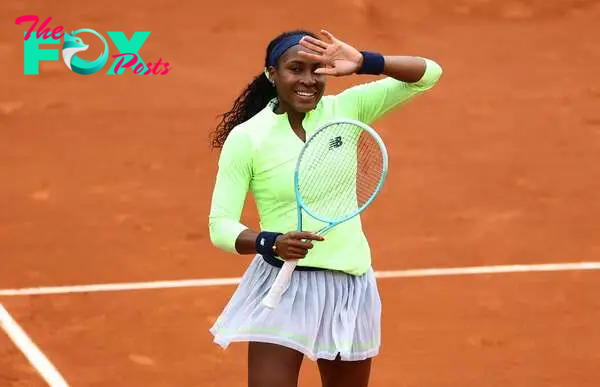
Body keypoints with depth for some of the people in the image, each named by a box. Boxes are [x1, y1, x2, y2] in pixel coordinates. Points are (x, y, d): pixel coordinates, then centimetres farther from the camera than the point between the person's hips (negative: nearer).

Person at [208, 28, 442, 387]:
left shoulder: (345, 110, 1)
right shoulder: (245, 137, -7)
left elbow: (428, 73, -1)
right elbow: (220, 225, -8)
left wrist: (365, 63, -17)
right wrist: (271, 243, -28)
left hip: (350, 284, 4)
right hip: (284, 287, -4)